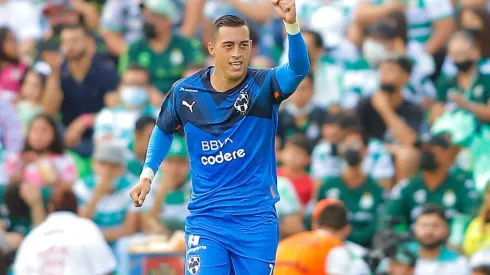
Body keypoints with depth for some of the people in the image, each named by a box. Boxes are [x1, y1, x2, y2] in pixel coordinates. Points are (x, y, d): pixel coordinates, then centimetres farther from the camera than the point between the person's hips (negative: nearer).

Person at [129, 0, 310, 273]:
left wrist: (291, 24, -47)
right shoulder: (185, 92, -2)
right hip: (206, 218, 1)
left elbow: (299, 69, -31)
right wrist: (147, 175, 9)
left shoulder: (264, 85, -9)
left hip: (257, 220, -1)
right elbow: (164, 130, 19)